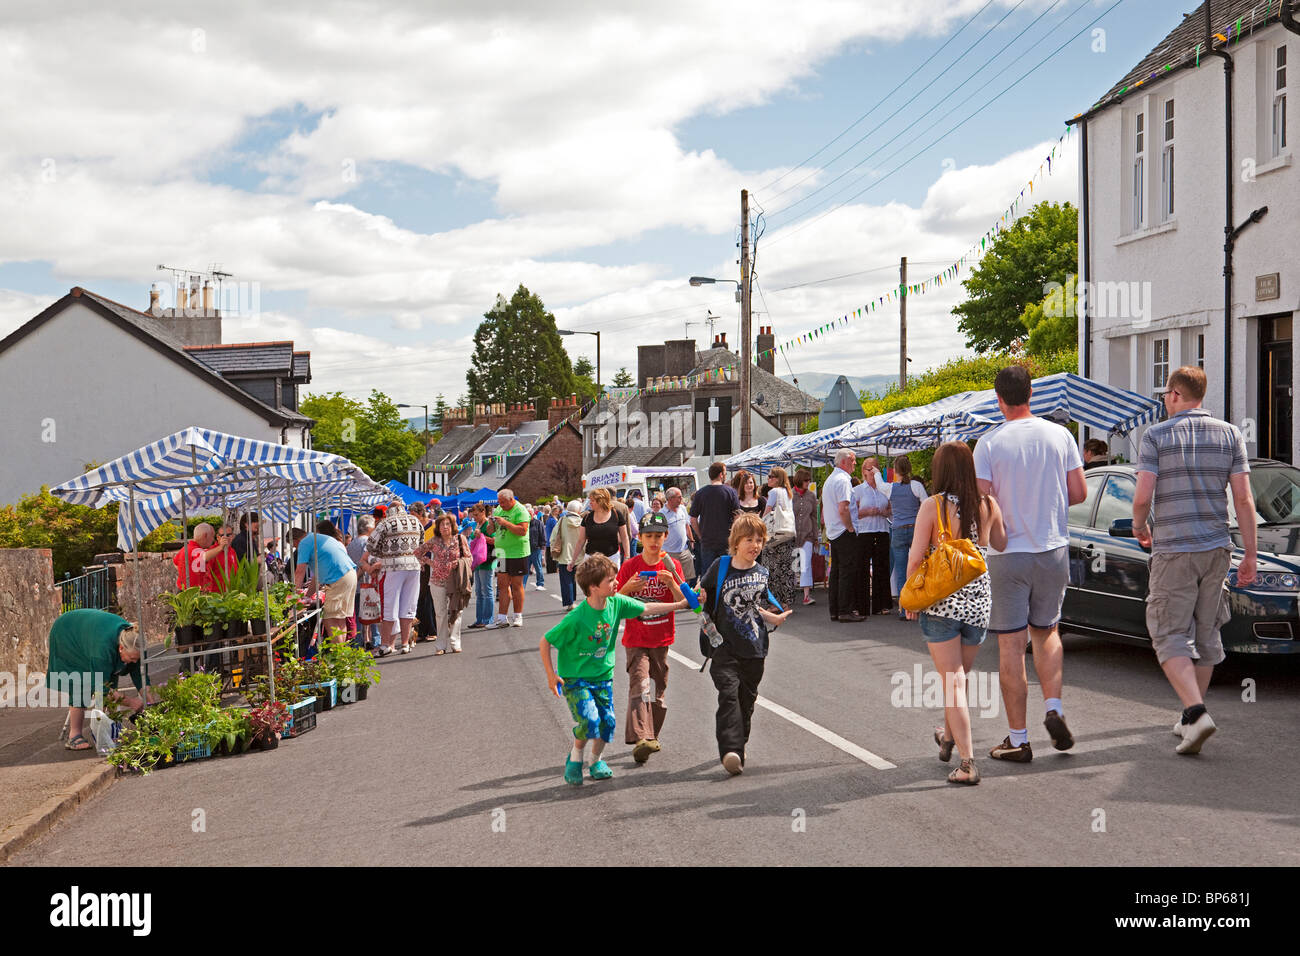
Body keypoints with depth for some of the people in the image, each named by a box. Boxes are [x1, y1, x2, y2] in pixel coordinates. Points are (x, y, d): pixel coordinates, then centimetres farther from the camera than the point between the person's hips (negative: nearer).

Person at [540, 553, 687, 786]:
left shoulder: (617, 603, -9)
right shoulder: (576, 619, -25)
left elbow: (646, 609, 7)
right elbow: (544, 643, -16)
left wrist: (679, 605, 4)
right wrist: (551, 675, -15)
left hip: (603, 675, 5)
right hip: (575, 678, -5)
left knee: (607, 721, -1)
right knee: (589, 720, -20)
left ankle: (596, 761, 26)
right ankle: (575, 759, 8)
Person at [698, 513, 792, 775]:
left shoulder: (763, 573, 8)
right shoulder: (720, 567, -1)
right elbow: (703, 600, 9)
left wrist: (774, 619, 1)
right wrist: (699, 599, -12)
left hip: (754, 648, 4)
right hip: (725, 646, -4)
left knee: (746, 699, 10)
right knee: (729, 694, -18)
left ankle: (738, 747, 25)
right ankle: (730, 750, -25)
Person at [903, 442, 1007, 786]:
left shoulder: (932, 506, -9)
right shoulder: (988, 505, 0)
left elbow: (915, 556, -9)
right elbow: (1002, 544, 17)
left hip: (941, 601, -4)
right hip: (978, 601, 4)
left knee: (953, 681, -1)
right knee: (960, 676, 21)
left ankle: (968, 761, -9)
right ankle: (948, 738, 41)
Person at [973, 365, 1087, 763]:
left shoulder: (989, 443, -9)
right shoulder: (1060, 436, 0)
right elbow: (1079, 493, 3)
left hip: (1008, 554, -3)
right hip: (1054, 550, 3)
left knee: (1011, 646, 3)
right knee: (1046, 631, 22)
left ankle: (1018, 739, 6)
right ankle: (1054, 708, 4)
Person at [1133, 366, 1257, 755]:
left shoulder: (1156, 435, -5)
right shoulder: (1230, 434, 5)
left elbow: (1142, 497, -11)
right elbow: (1244, 499, 1)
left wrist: (1139, 527, 10)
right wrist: (1251, 555, 5)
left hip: (1173, 550, -4)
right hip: (1217, 548, 4)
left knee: (1169, 635, 0)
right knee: (1206, 633, 14)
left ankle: (1196, 712, -18)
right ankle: (1191, 716, 22)